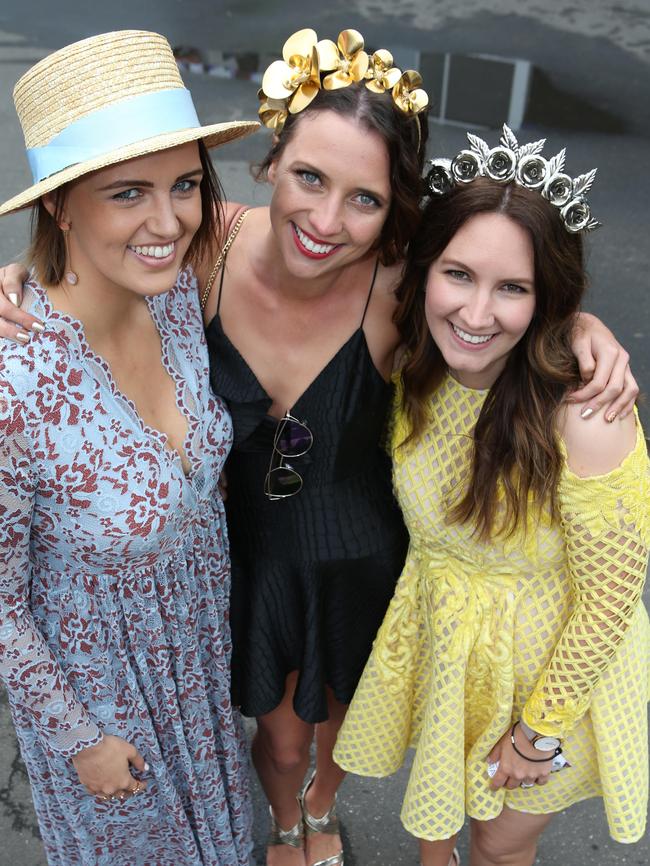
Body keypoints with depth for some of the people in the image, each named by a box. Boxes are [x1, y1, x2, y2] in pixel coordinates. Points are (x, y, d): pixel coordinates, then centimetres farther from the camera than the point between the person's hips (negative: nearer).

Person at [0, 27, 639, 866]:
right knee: (279, 733, 24)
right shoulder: (209, 247, -24)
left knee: (340, 713, 29)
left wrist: (587, 329, -29)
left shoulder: (398, 287, -28)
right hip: (251, 551, 1)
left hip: (359, 563, 0)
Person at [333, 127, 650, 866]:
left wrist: (542, 731, -14)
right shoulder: (412, 370, -17)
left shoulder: (583, 421, -33)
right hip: (436, 644, 5)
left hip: (551, 666, -4)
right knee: (433, 803, 29)